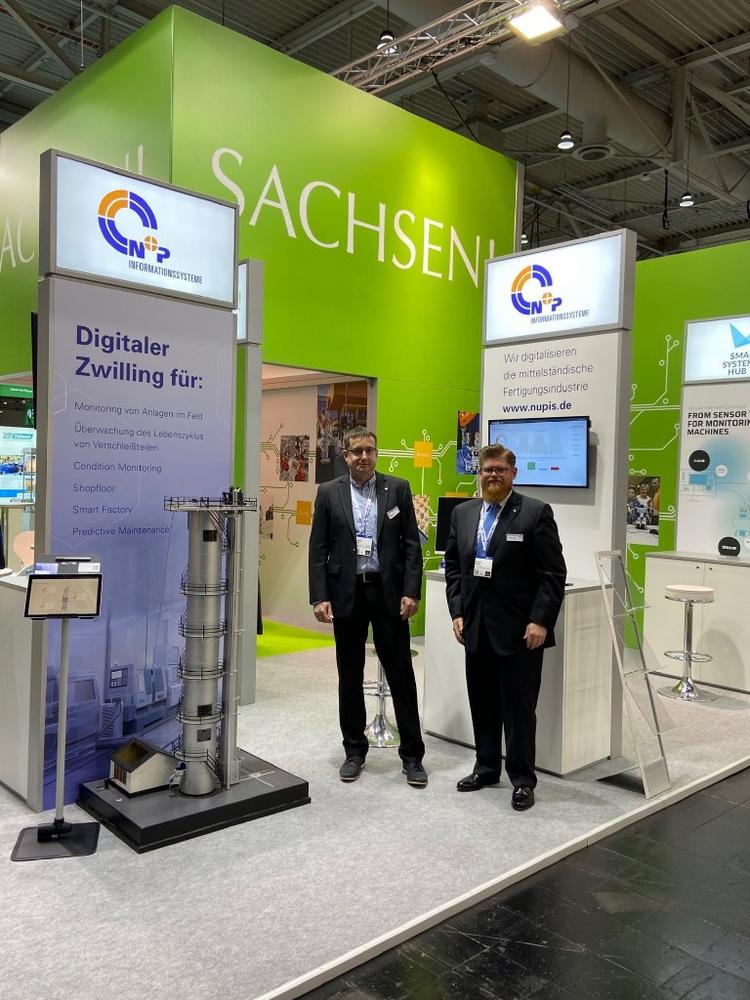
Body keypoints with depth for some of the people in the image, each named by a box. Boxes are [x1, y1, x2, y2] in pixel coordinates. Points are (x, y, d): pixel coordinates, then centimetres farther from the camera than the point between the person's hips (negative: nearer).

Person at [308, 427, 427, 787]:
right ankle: (354, 750, 25)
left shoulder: (398, 488, 2)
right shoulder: (328, 492, 3)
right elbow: (318, 549, 1)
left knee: (401, 673, 4)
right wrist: (319, 597, -6)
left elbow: (411, 544, 1)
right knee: (350, 675, 10)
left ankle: (412, 754, 16)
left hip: (389, 591, -1)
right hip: (347, 593, 1)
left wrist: (411, 592, -7)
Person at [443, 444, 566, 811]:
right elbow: (453, 567, 12)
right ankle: (486, 767, 31)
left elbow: (553, 574, -10)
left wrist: (539, 622, -15)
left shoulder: (536, 513, -7)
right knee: (482, 703, 15)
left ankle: (522, 779, 18)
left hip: (519, 630, -5)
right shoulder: (462, 513, 9)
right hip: (476, 629, 5)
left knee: (519, 706, 4)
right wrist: (457, 613, 3)